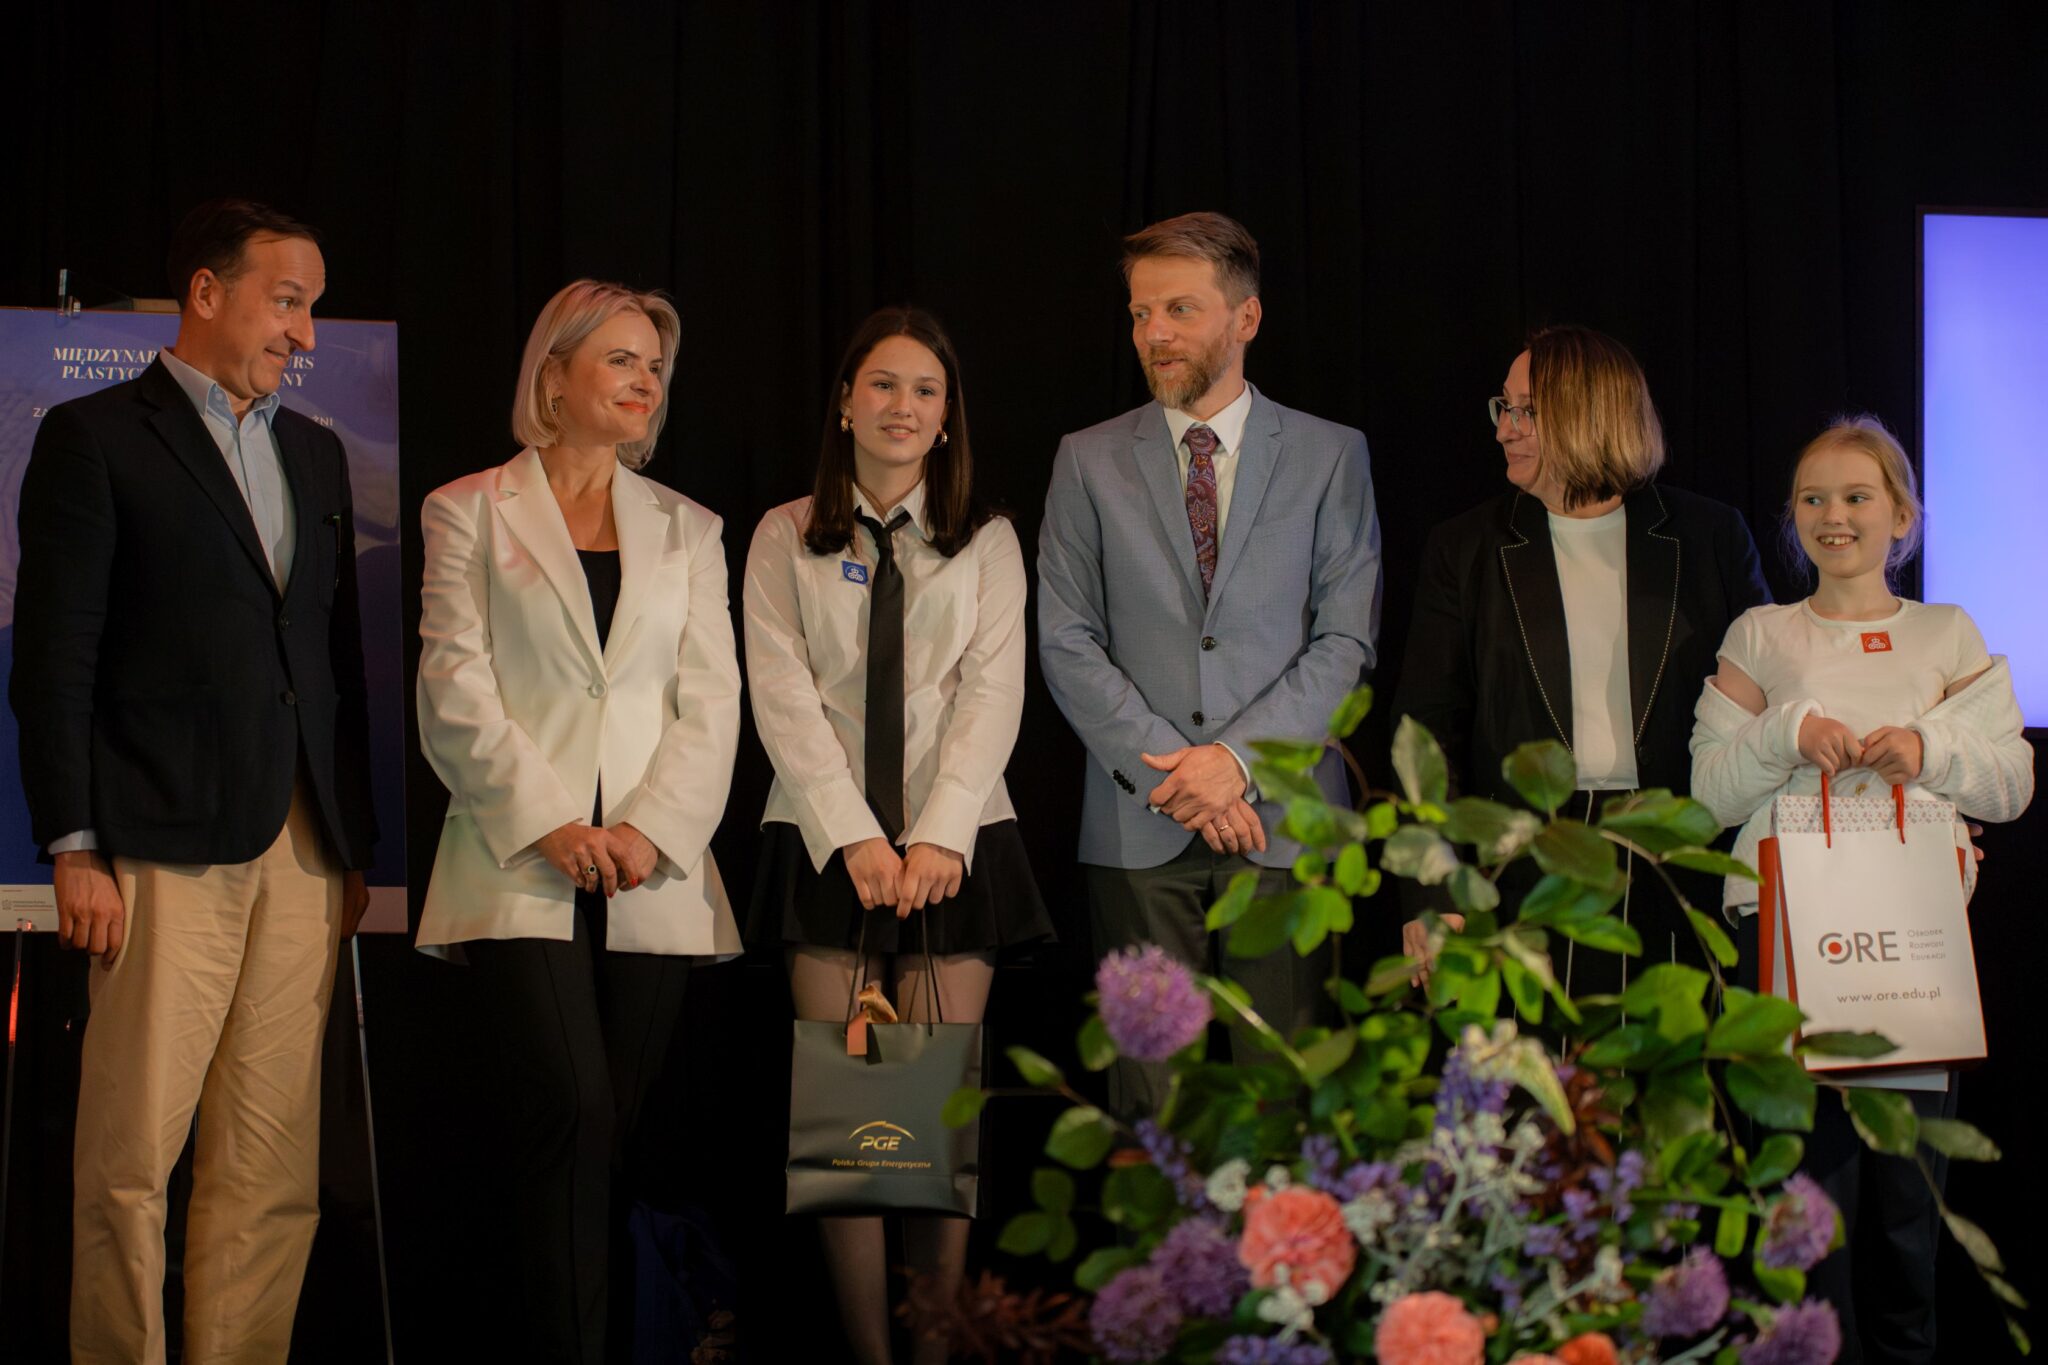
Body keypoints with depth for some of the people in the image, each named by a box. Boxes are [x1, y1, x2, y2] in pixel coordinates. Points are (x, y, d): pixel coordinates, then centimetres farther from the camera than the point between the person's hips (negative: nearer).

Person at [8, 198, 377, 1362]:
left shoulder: (316, 453, 19)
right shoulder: (96, 438, 1)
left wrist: (357, 843, 14)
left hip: (304, 851, 6)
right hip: (169, 850, -5)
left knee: (274, 1169, 4)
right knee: (131, 1160, -5)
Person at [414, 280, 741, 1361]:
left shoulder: (687, 529, 18)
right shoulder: (470, 511, 9)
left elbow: (713, 700, 8)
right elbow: (454, 689, -1)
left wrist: (653, 830, -7)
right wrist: (549, 822, -11)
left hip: (652, 868, 4)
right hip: (521, 865, -3)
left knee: (613, 1129, 0)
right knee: (568, 1109, -17)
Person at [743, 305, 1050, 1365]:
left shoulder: (987, 543, 10)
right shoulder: (785, 538, 8)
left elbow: (994, 694, 1)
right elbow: (782, 696, 0)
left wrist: (937, 838, -12)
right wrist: (855, 838, -11)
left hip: (953, 846, 0)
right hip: (828, 843, 0)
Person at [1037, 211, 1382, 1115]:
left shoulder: (1330, 456, 7)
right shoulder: (1089, 462, 10)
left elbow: (1345, 640, 1)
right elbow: (1067, 643, 3)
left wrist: (1238, 757, -11)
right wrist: (1168, 771, -8)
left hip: (1281, 822, -1)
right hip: (1138, 827, 1)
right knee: (1149, 1094, -1)